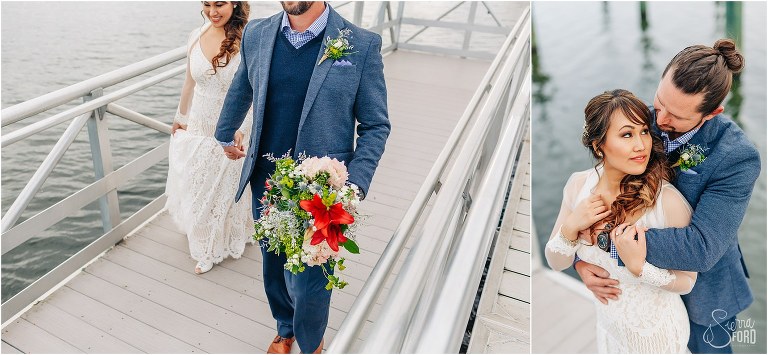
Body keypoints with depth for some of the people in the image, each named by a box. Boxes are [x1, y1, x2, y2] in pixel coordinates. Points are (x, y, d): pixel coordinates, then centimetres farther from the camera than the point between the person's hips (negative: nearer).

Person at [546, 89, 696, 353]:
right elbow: (556, 263, -8)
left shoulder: (669, 201, -28)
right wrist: (570, 229, -26)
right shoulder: (578, 185, -16)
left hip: (656, 333, -3)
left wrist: (639, 267, -32)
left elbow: (687, 282, -14)